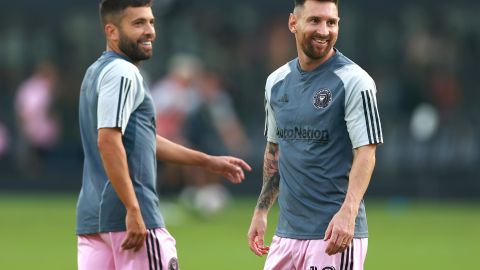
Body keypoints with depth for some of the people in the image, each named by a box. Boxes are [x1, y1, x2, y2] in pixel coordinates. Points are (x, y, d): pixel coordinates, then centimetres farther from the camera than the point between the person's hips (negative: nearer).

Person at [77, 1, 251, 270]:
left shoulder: (97, 72, 20)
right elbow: (108, 141, -22)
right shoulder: (122, 73, -10)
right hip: (128, 216, -9)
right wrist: (133, 210, -23)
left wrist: (208, 161, 32)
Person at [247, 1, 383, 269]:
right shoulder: (277, 81, 12)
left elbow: (365, 154, -14)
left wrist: (348, 211, -27)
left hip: (336, 232, -6)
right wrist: (261, 210, 18)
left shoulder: (354, 81, -8)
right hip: (287, 232, 6)